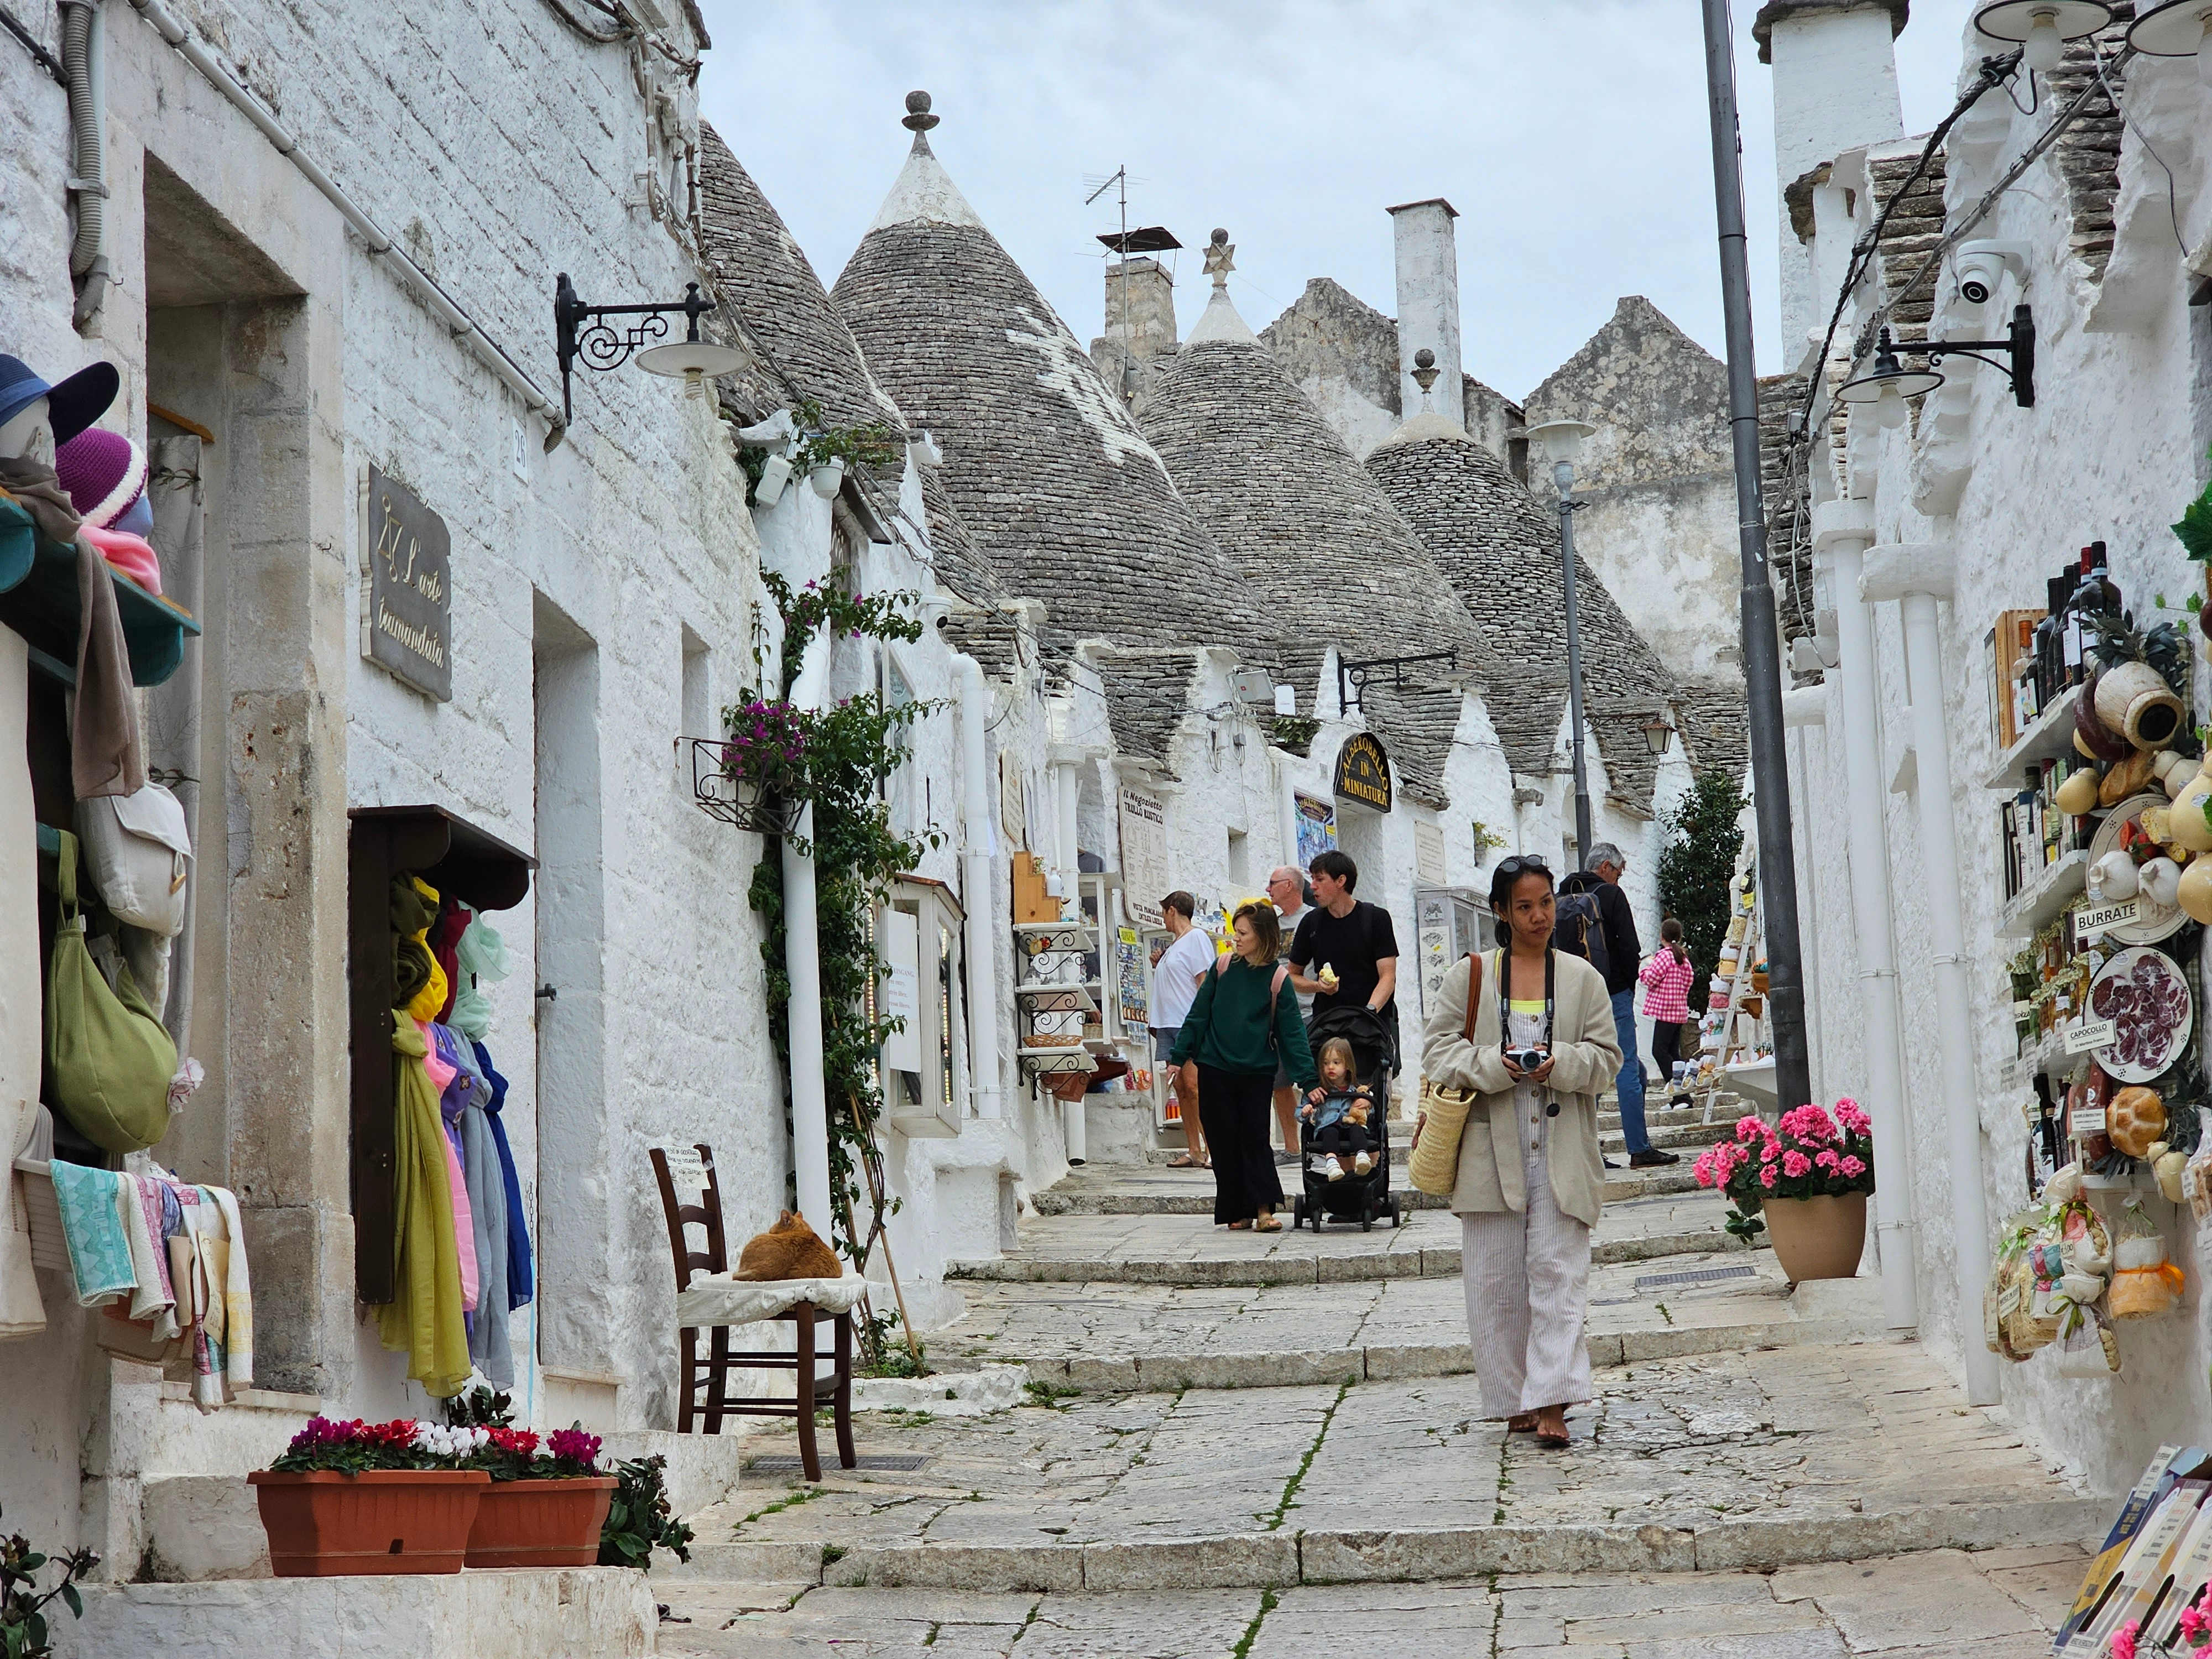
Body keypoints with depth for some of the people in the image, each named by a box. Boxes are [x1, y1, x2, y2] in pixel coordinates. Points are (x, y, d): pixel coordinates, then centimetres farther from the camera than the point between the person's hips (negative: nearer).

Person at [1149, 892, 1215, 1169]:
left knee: (1193, 1085, -15)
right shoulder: (1174, 945, 22)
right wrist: (1158, 967, 17)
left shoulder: (1196, 938, -5)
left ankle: (1212, 1148, -15)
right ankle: (1193, 1151, 5)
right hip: (1169, 1023, 9)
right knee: (1180, 1088, 5)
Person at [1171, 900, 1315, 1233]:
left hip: (1257, 1072, -2)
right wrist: (1179, 1056, 8)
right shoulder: (1224, 968, 3)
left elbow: (1292, 1032, -1)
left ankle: (1263, 1210, -7)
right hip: (1216, 1069, 2)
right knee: (1225, 1142, 4)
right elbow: (1199, 1015, 9)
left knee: (1255, 1138, -7)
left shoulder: (1278, 979, -2)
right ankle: (1237, 1213, 11)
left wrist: (1308, 1079, -6)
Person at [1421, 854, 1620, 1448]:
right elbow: (1438, 1049, 3)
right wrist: (1494, 1066, -14)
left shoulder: (1583, 978, 8)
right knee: (1495, 1279, 3)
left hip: (1561, 1149, 0)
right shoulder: (1468, 976, 6)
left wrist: (1561, 1065, -14)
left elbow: (1606, 1054, 6)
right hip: (1491, 1149, 1)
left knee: (1559, 1273, -8)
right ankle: (1515, 1400, 13)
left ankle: (1551, 1403, -12)